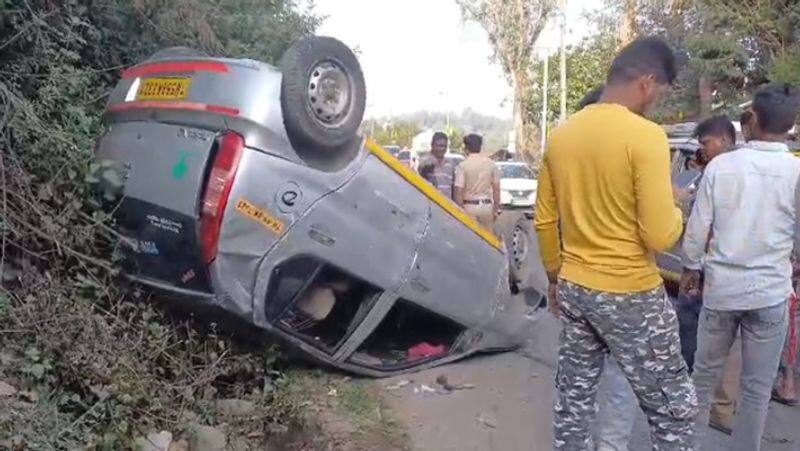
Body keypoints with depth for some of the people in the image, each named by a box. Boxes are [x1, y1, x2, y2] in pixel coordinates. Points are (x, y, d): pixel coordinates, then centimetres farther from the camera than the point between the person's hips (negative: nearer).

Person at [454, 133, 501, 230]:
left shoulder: (463, 165, -8)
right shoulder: (491, 164, 3)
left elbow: (459, 190, -11)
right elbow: (496, 188, 6)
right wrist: (496, 208, 14)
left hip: (469, 206, -3)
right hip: (487, 205, 3)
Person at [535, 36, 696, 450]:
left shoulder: (561, 135, 4)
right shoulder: (646, 136, -17)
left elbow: (545, 222, 10)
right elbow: (660, 236, -20)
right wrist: (675, 212, 2)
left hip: (573, 288, 7)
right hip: (631, 294, -6)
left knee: (572, 399, 16)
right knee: (672, 407, 9)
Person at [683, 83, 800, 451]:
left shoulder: (720, 165, -8)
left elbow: (698, 226, -3)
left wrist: (691, 266, 14)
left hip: (721, 286, 1)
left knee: (704, 372, 19)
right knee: (757, 387, 12)